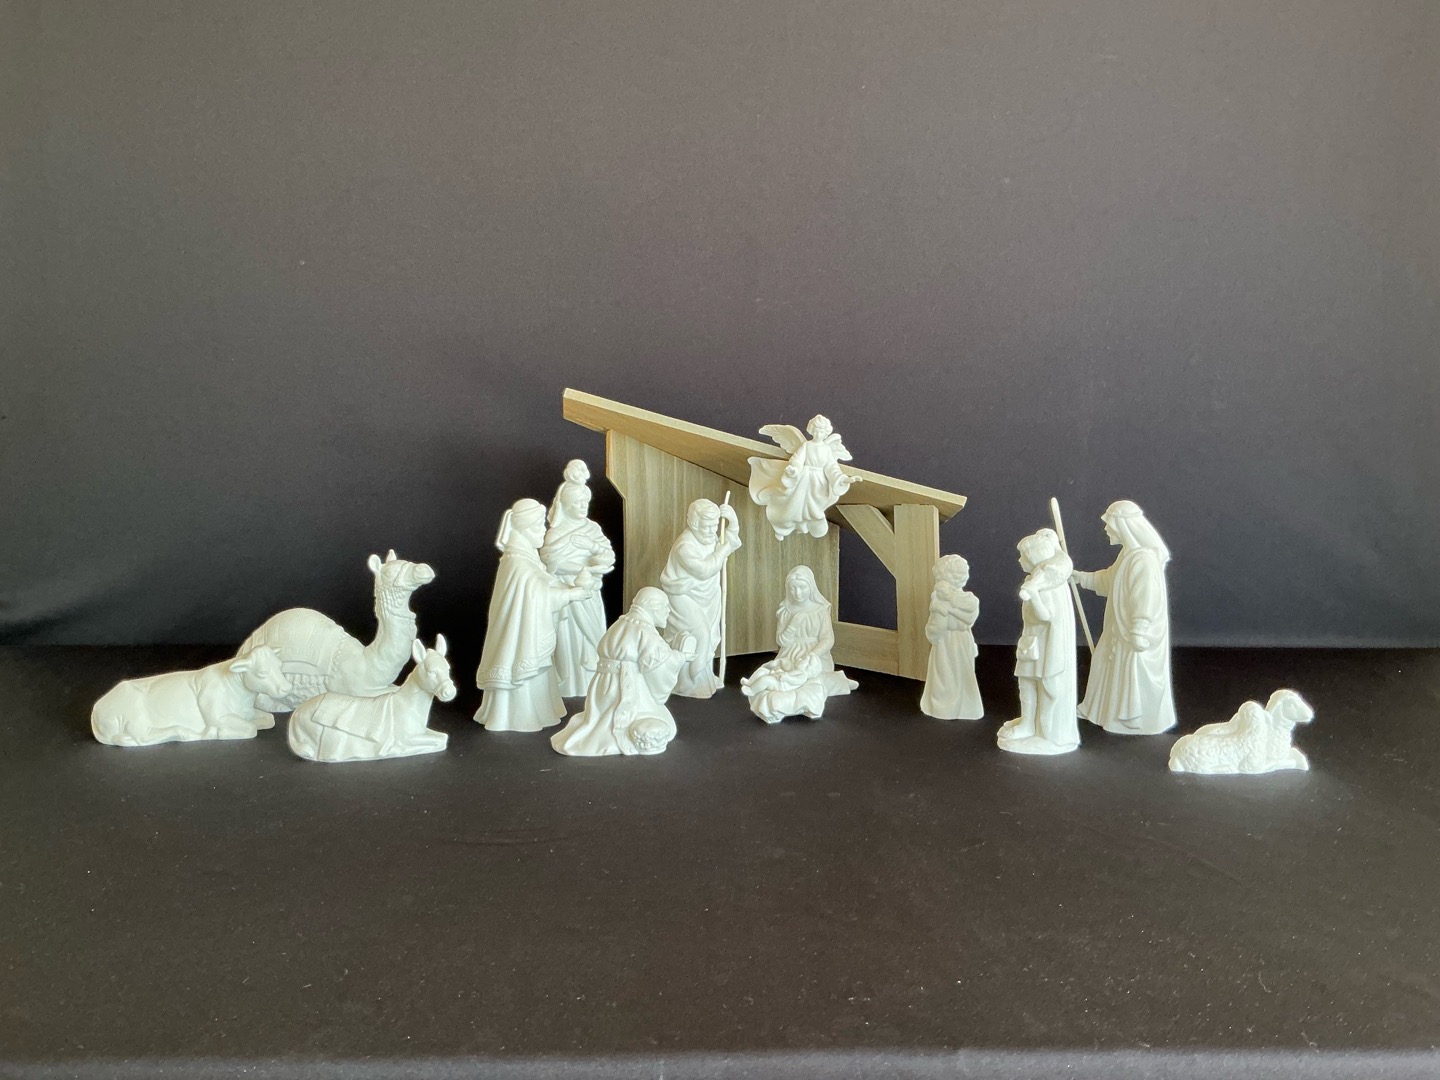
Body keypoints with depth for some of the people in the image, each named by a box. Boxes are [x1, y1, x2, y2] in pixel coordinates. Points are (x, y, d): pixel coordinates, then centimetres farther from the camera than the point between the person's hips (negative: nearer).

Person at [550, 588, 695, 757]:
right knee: (657, 731, -11)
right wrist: (682, 656, -7)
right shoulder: (643, 629, -14)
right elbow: (656, 662, -22)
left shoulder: (623, 623, 16)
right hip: (626, 693, -10)